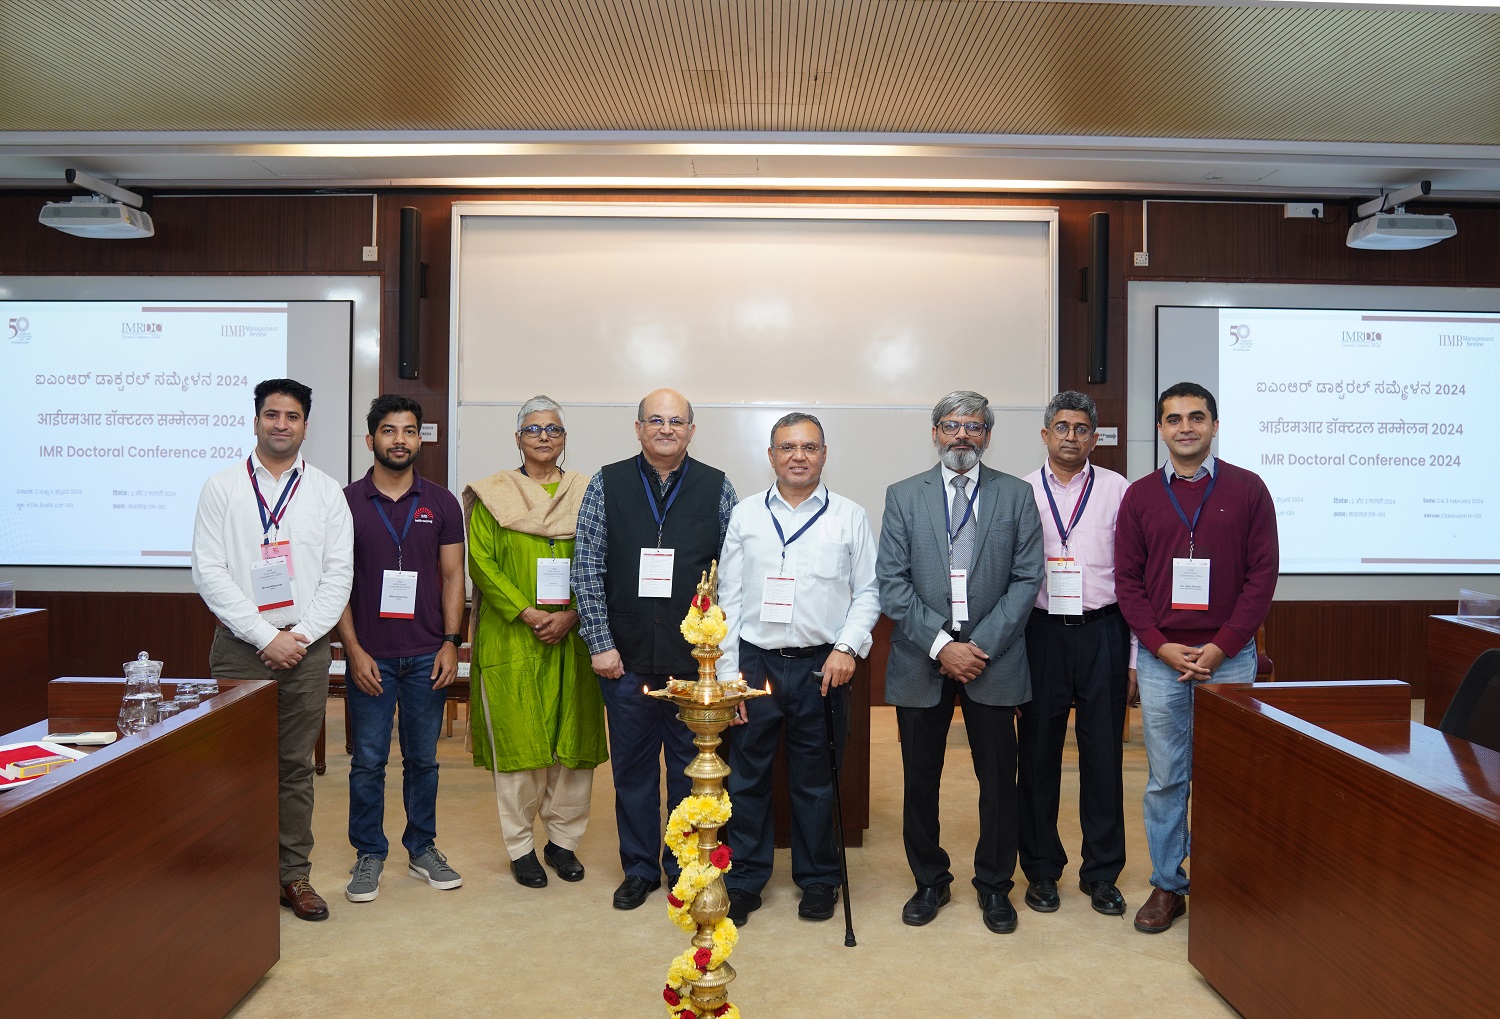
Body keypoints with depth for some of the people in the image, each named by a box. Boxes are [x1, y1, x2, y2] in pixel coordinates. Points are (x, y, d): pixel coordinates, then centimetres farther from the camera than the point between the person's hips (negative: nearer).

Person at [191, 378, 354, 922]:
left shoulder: (326, 491, 7)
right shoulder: (221, 487, 3)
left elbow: (339, 573, 3)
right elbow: (208, 572, -4)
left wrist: (300, 636, -8)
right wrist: (266, 637, -10)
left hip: (306, 647, 1)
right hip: (240, 646, -1)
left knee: (295, 765, 8)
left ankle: (294, 874, 17)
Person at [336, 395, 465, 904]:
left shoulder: (441, 503, 5)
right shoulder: (346, 502, 0)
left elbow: (452, 576, 5)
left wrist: (451, 642, -4)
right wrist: (353, 649, -7)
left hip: (427, 655, 1)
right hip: (369, 656, -1)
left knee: (422, 758, 11)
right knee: (368, 761, 6)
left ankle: (422, 847, 26)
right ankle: (369, 854, 21)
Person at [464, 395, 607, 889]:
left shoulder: (586, 494, 8)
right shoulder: (493, 495, 4)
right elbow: (482, 562, -4)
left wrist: (570, 615, -10)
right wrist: (527, 614, -14)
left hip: (573, 640, 2)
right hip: (512, 640, -2)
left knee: (574, 738, 5)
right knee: (517, 741, 1)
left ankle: (563, 839, 20)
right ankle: (521, 846, 15)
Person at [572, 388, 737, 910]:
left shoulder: (717, 488, 2)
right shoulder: (607, 484, 3)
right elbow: (587, 567, 0)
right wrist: (600, 643, -5)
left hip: (696, 656, 0)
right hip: (627, 657, 1)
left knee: (692, 767, 9)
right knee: (632, 767, 11)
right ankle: (640, 868, 28)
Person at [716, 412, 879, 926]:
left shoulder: (849, 517, 3)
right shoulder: (745, 515, 5)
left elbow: (868, 591, 4)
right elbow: (729, 598, 4)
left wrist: (848, 646, -11)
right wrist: (727, 674, 0)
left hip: (822, 666, -1)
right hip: (756, 662, 1)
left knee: (815, 779, 10)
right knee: (746, 776, 7)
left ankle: (818, 880, 28)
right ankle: (744, 879, 23)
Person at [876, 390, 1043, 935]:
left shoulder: (1016, 495, 5)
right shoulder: (903, 496, 4)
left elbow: (1026, 579, -1)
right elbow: (891, 583, -2)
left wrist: (982, 645, -11)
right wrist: (941, 644, -11)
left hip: (993, 659, 0)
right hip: (921, 661, 1)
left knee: (998, 781, 7)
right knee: (920, 781, 10)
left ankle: (994, 885, 27)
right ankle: (930, 881, 28)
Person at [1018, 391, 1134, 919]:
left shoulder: (1118, 490, 4)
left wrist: (1136, 652, 0)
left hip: (1102, 632, 0)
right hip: (1040, 631, 0)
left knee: (1104, 753, 7)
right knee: (1038, 752, 8)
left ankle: (1102, 874, 23)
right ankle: (1041, 869, 24)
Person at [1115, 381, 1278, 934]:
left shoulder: (1247, 489, 2)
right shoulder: (1140, 495, 6)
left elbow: (1263, 573, -2)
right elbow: (1127, 579, 5)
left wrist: (1220, 646, -9)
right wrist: (1161, 645, -7)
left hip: (1228, 657, -1)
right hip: (1160, 659, 1)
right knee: (1165, 778, 7)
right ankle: (1167, 887, 20)